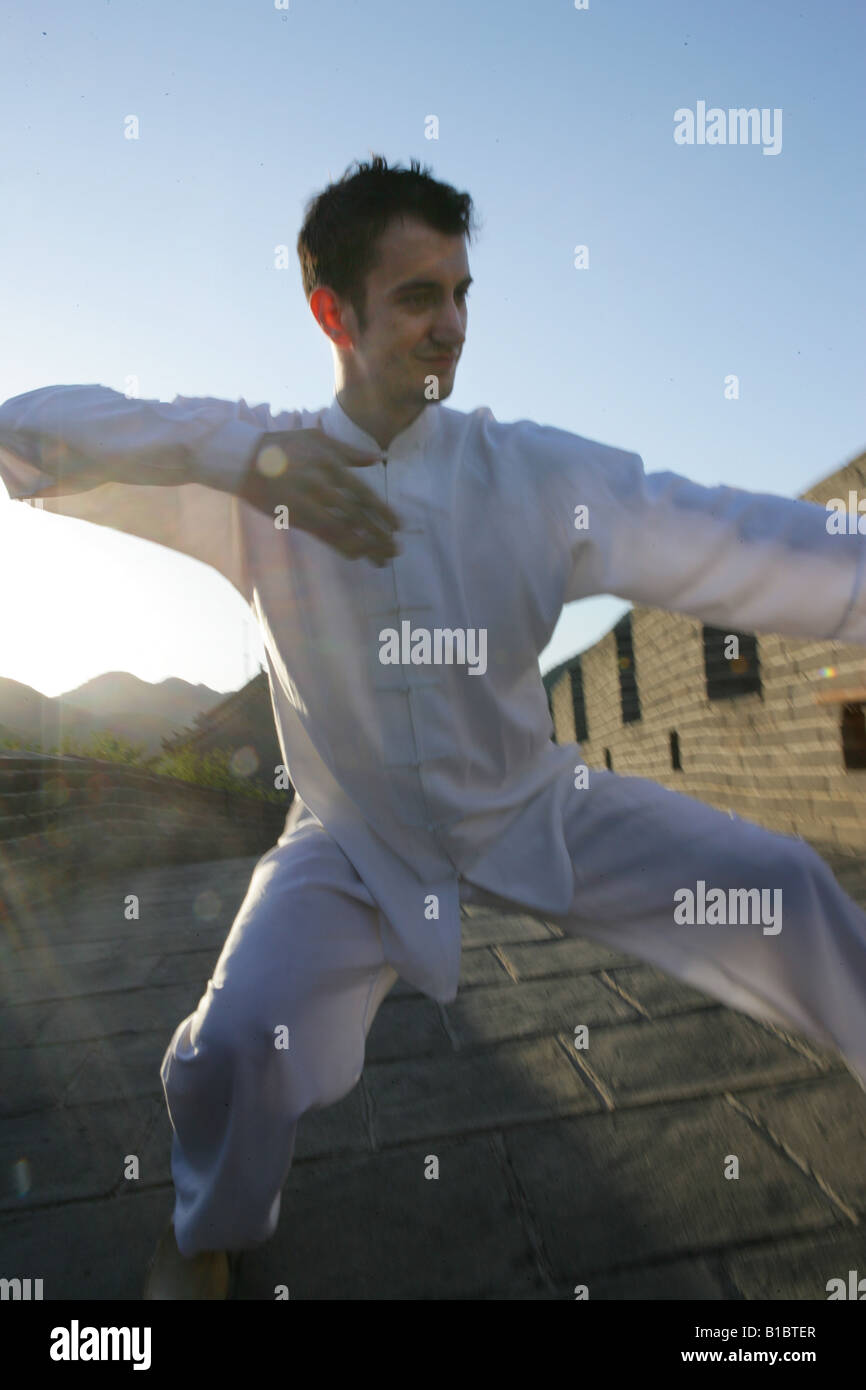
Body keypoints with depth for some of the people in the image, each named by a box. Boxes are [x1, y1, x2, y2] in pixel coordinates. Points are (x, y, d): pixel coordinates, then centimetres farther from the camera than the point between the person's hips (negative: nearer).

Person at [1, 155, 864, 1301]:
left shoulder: (527, 469, -9)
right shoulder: (257, 478, -8)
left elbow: (713, 539, -21)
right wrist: (234, 451, -31)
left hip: (538, 812, 1)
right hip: (356, 842, 0)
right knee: (234, 1045, -20)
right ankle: (210, 1237, 18)